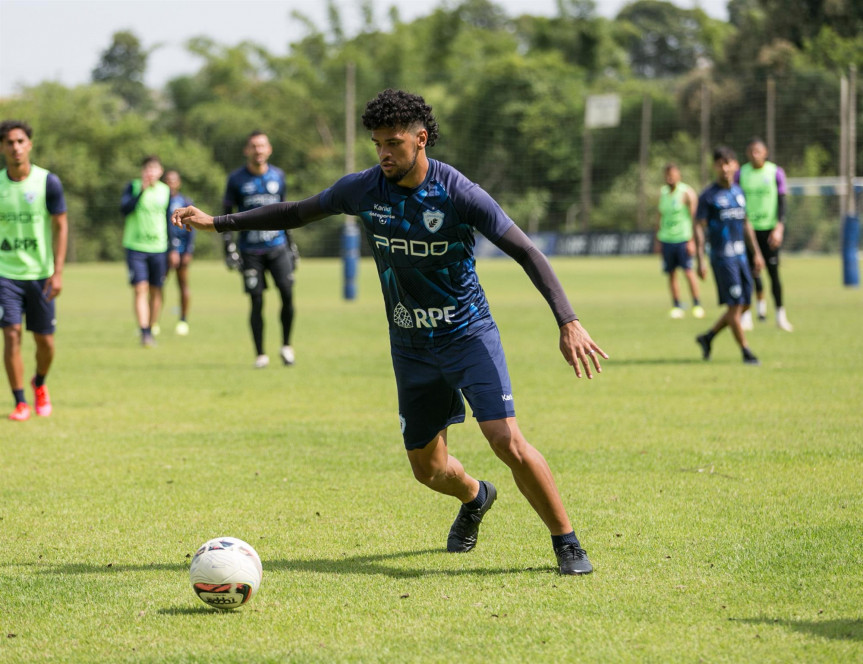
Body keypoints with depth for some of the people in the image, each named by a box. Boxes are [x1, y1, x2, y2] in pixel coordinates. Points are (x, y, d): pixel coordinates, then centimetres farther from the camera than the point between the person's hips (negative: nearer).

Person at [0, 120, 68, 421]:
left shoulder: (47, 182, -6)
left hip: (41, 273, 0)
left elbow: (61, 227, -4)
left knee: (45, 341, 3)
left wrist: (57, 272, -11)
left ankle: (39, 385, 34)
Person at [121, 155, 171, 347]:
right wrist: (142, 191, -23)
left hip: (159, 249, 3)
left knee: (155, 291, 5)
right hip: (135, 247, -3)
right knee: (140, 288, -13)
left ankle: (152, 329, 18)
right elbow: (124, 208, -16)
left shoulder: (166, 191, 8)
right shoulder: (133, 187, 0)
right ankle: (144, 332, -17)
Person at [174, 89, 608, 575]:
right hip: (412, 348, 4)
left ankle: (567, 543, -3)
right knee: (428, 468, 10)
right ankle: (475, 498, 46)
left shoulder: (458, 193, -18)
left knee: (508, 442, -21)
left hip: (469, 334, -4)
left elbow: (527, 252, -18)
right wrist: (218, 223, 9)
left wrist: (569, 322, -28)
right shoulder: (364, 189, -5)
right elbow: (299, 213, 11)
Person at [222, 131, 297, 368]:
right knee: (257, 301, -4)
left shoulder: (278, 176, 9)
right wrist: (229, 247, -4)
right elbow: (227, 215, 4)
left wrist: (290, 244, 20)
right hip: (250, 251, -2)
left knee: (287, 294, -10)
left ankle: (286, 346, 7)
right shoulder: (237, 179, 0)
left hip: (278, 246, 2)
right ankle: (260, 354, 6)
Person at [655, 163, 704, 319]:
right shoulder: (662, 192, 11)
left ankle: (697, 305, -2)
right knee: (671, 274, 3)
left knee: (688, 271, -10)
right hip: (666, 239, 5)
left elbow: (695, 217, -7)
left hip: (683, 238, -5)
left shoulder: (686, 193, -6)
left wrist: (692, 241, -13)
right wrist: (658, 240, 16)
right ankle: (676, 307, 9)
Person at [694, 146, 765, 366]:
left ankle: (708, 337, 21)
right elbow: (699, 227, -8)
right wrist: (700, 261, -15)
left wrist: (756, 253, 19)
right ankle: (745, 351, -2)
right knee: (734, 305, -8)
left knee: (744, 304, 8)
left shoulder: (739, 192, 13)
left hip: (740, 255, 7)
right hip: (722, 256, -7)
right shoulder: (708, 196, -6)